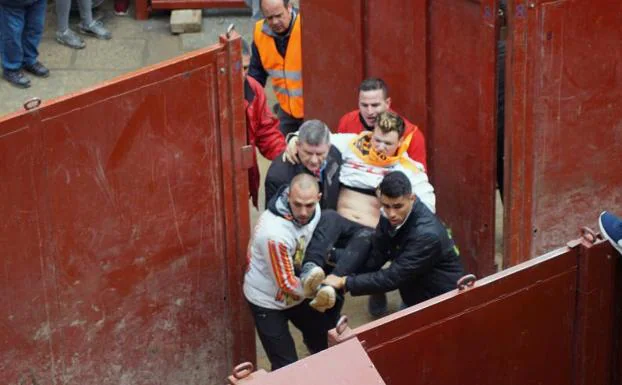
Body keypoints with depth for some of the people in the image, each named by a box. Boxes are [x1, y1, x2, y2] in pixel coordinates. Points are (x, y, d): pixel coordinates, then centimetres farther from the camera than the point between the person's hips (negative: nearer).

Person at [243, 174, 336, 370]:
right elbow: (287, 283, -26)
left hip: (297, 292, 7)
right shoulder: (275, 233, -38)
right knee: (286, 367, -5)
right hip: (268, 300, -7)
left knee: (327, 338, 19)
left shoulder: (314, 209, -16)